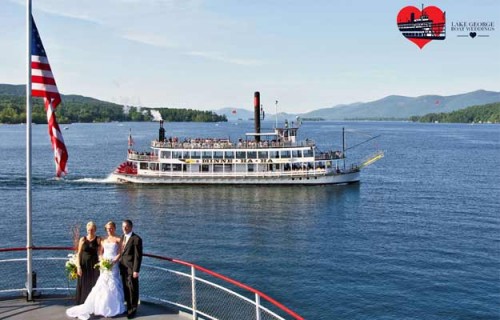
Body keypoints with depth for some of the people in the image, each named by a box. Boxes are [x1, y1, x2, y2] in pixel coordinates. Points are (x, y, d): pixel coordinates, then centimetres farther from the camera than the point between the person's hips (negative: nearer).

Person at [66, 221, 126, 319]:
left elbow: (119, 253, -6)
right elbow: (100, 253, 12)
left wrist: (113, 262, -18)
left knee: (112, 286, -4)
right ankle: (102, 307, 7)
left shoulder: (118, 239, 0)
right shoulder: (104, 240, 13)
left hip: (114, 265, -4)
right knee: (102, 286, 1)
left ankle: (112, 307, 5)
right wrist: (102, 261, -7)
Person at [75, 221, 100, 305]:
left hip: (94, 265, -1)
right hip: (84, 264, 1)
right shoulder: (82, 239, 1)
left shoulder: (98, 240, -1)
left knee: (94, 284, 1)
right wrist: (78, 266, -6)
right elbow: (79, 253, 0)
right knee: (83, 285, 6)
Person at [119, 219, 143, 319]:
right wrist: (120, 266, 8)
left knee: (132, 289, 2)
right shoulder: (122, 237, 11)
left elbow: (138, 256, -13)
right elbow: (121, 252, 14)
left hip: (131, 269, -6)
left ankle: (133, 310, 14)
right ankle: (129, 307, 23)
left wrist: (136, 270, -16)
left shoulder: (136, 239, -11)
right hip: (123, 268, 7)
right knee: (126, 289, 12)